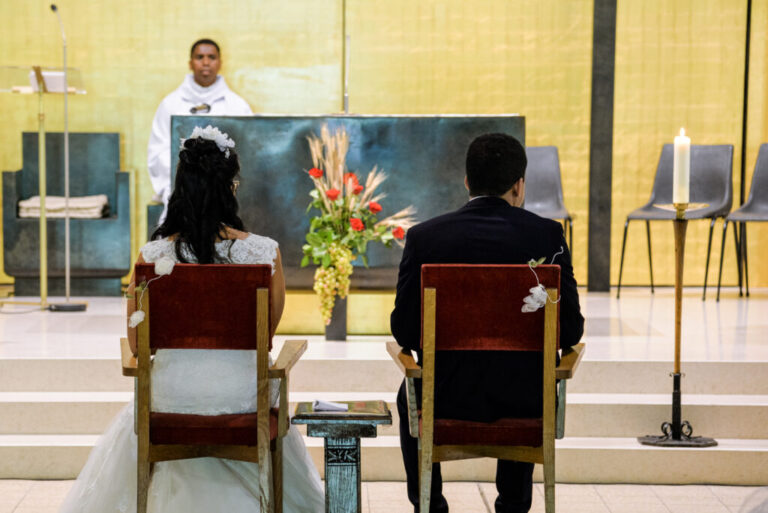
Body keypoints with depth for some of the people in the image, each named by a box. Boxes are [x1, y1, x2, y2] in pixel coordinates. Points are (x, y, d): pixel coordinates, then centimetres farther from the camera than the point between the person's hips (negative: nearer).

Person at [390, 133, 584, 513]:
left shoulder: (424, 237, -8)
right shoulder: (547, 235, -8)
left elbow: (405, 331, -5)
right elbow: (570, 329, -7)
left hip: (448, 396, 0)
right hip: (525, 399, 1)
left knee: (410, 396, 35)